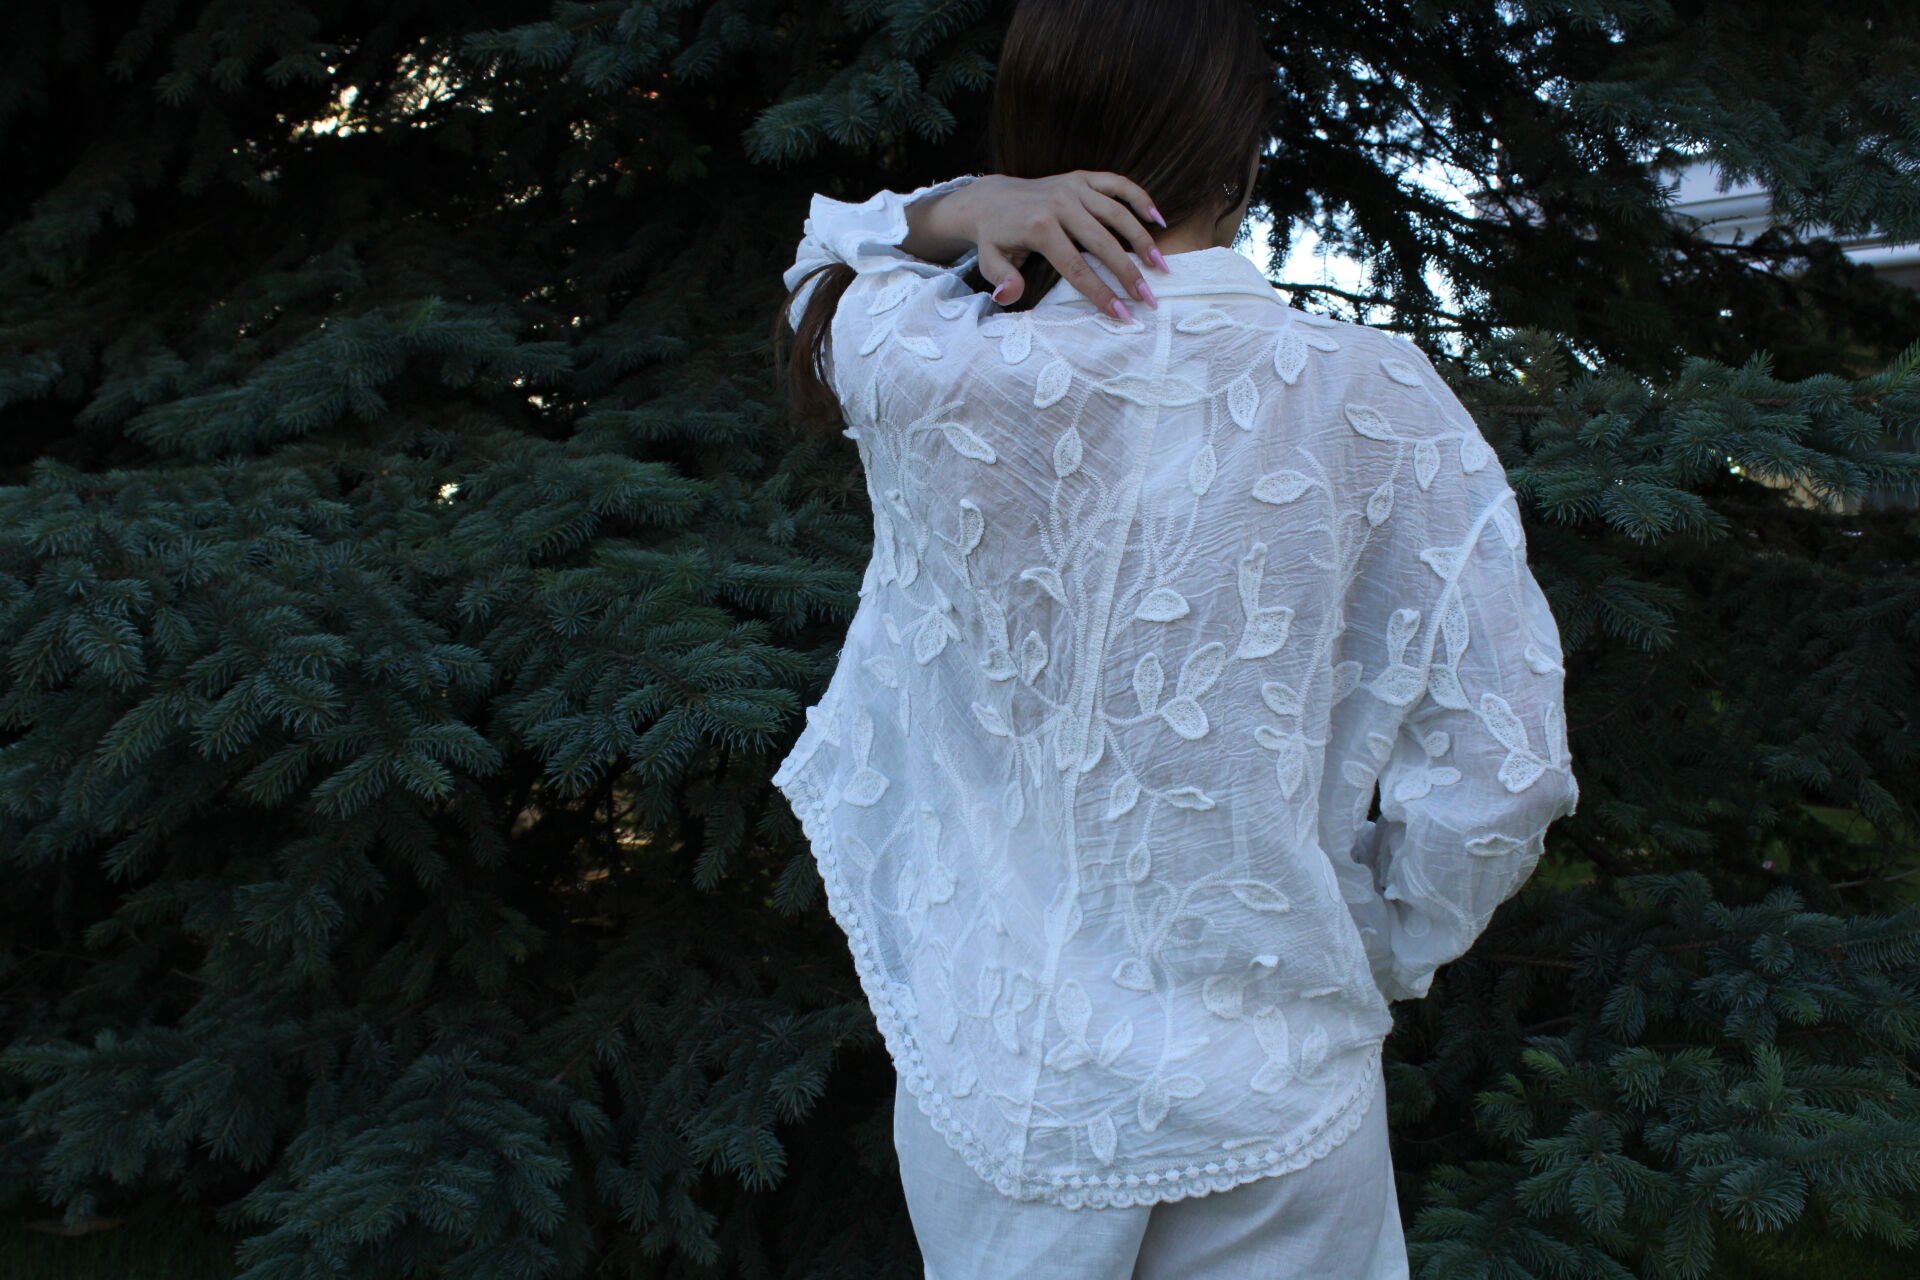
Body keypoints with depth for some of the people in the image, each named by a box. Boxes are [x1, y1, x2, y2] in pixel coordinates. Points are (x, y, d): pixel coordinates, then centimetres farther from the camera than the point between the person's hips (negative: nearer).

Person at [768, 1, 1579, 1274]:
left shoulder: (937, 388, -14)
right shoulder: (1378, 401, -14)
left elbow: (832, 269, 10)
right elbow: (1501, 767, -11)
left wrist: (957, 210, -9)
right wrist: (1377, 953, 5)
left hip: (1000, 1095, 1)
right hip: (1278, 1111, 0)